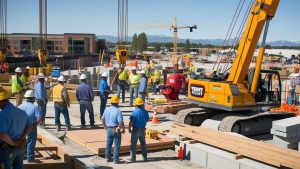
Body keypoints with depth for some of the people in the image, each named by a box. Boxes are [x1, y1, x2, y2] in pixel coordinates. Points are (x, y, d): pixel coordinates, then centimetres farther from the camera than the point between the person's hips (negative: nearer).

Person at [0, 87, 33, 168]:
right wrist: (20, 139, -1)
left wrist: (12, 143, -17)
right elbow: (30, 126, 8)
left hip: (7, 148, -7)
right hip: (21, 146, 7)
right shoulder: (21, 112, 1)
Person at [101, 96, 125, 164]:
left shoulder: (107, 110, 1)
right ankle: (116, 159, 10)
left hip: (108, 129, 6)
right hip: (116, 130, -6)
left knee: (108, 144, 17)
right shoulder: (118, 111, -19)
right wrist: (123, 129, -7)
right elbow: (121, 122, -23)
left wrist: (105, 127, 25)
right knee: (116, 145, 5)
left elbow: (102, 119, 13)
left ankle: (108, 158, 27)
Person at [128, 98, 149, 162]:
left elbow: (131, 122, -19)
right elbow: (147, 120, 11)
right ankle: (144, 157, 25)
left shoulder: (134, 112, -21)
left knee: (133, 144, 5)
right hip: (142, 130, 5)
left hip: (135, 130, -5)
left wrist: (129, 129, -4)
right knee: (143, 143, 17)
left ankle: (133, 158, 8)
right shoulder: (145, 112, -5)